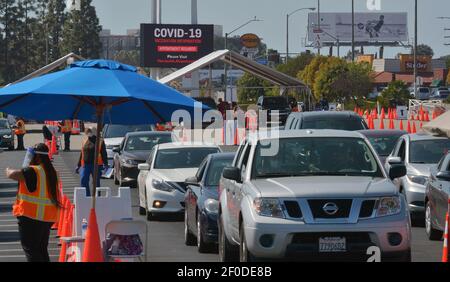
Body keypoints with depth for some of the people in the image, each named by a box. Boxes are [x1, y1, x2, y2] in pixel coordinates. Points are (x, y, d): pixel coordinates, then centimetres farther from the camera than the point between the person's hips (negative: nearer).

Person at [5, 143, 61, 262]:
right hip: (48, 217, 8)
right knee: (42, 250, 16)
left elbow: (11, 174, -22)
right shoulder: (52, 172, 10)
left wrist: (8, 170, 1)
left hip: (31, 216, -8)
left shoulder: (33, 171, -16)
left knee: (30, 250, -4)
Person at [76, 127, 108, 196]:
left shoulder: (100, 141, 1)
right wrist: (79, 165, 19)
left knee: (96, 182, 3)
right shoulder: (85, 142, 15)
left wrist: (105, 164, -14)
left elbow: (104, 154, -3)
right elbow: (81, 154, 21)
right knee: (83, 181, -6)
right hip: (85, 165, 4)